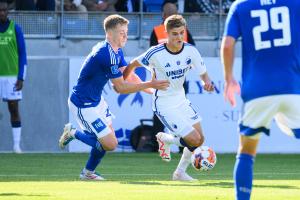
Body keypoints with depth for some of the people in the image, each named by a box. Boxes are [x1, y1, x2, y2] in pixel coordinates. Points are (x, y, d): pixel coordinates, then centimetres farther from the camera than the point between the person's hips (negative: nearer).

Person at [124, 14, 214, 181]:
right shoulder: (156, 53, -21)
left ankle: (180, 172, 27)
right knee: (194, 140, -13)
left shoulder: (190, 51, -8)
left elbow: (203, 74, -1)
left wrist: (207, 83, -23)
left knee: (200, 139, 6)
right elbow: (132, 65, -6)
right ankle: (164, 139, 16)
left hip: (181, 100, 6)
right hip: (164, 105, -6)